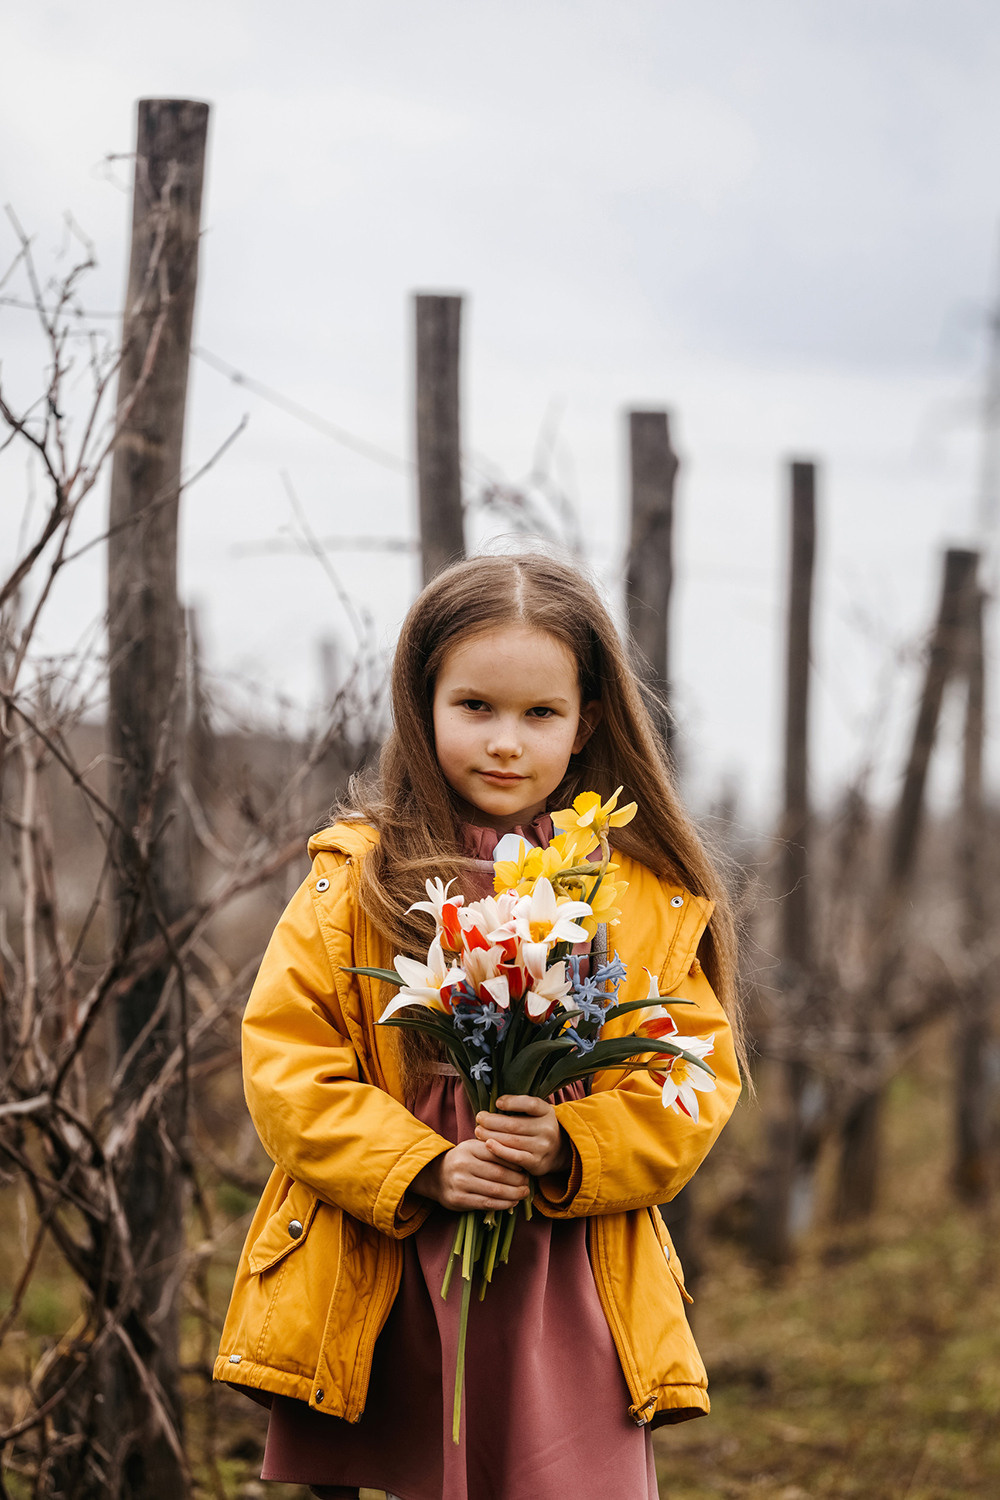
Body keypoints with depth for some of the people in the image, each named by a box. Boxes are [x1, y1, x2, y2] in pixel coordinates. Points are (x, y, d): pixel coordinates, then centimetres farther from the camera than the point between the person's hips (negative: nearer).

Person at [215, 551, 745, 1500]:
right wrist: (419, 1171, -14)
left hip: (571, 1300, 0)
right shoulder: (356, 875, 5)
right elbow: (283, 1057, -1)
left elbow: (697, 1075, 3)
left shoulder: (652, 898, 7)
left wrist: (571, 1150, -15)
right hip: (379, 1291, 0)